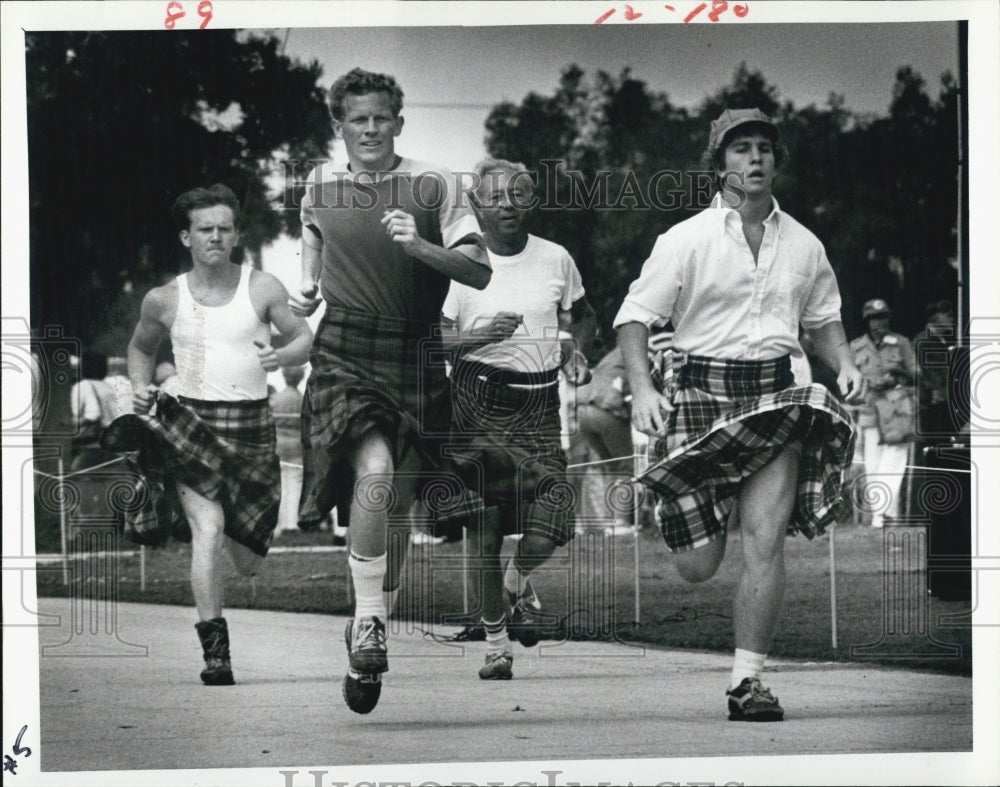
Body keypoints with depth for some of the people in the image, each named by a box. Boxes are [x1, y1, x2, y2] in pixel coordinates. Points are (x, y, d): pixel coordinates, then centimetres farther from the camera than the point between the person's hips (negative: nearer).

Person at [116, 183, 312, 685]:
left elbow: (305, 338, 8)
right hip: (191, 418, -1)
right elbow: (141, 347, 23)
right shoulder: (163, 300, 5)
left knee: (248, 564, 5)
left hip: (250, 424, 1)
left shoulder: (262, 288, 2)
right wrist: (140, 387, 5)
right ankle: (214, 650, -18)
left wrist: (281, 357, -14)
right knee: (208, 528, -22)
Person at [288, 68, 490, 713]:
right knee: (374, 468, -26)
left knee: (397, 502, 5)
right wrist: (307, 290, 14)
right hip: (344, 351, -1)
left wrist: (420, 247, -19)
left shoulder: (434, 184, 1)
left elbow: (480, 272, -5)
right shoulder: (320, 185, 9)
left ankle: (375, 626, 25)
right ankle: (368, 624, -19)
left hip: (414, 354, 1)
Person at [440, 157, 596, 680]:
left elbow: (583, 317, 23)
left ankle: (518, 582, 25)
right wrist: (478, 337, -17)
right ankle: (495, 642, 11)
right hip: (479, 400, -2)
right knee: (485, 524, -3)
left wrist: (577, 352, 4)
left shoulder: (555, 259, 8)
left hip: (540, 402, 2)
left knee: (549, 527, -11)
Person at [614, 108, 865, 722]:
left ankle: (748, 680, -6)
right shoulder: (686, 241, 0)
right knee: (698, 567, -4)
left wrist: (845, 364, 6)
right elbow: (635, 318, 0)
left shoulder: (804, 245, 11)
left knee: (765, 540, -14)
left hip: (776, 395, 2)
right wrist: (642, 388, -15)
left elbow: (823, 317, 25)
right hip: (702, 392, -2)